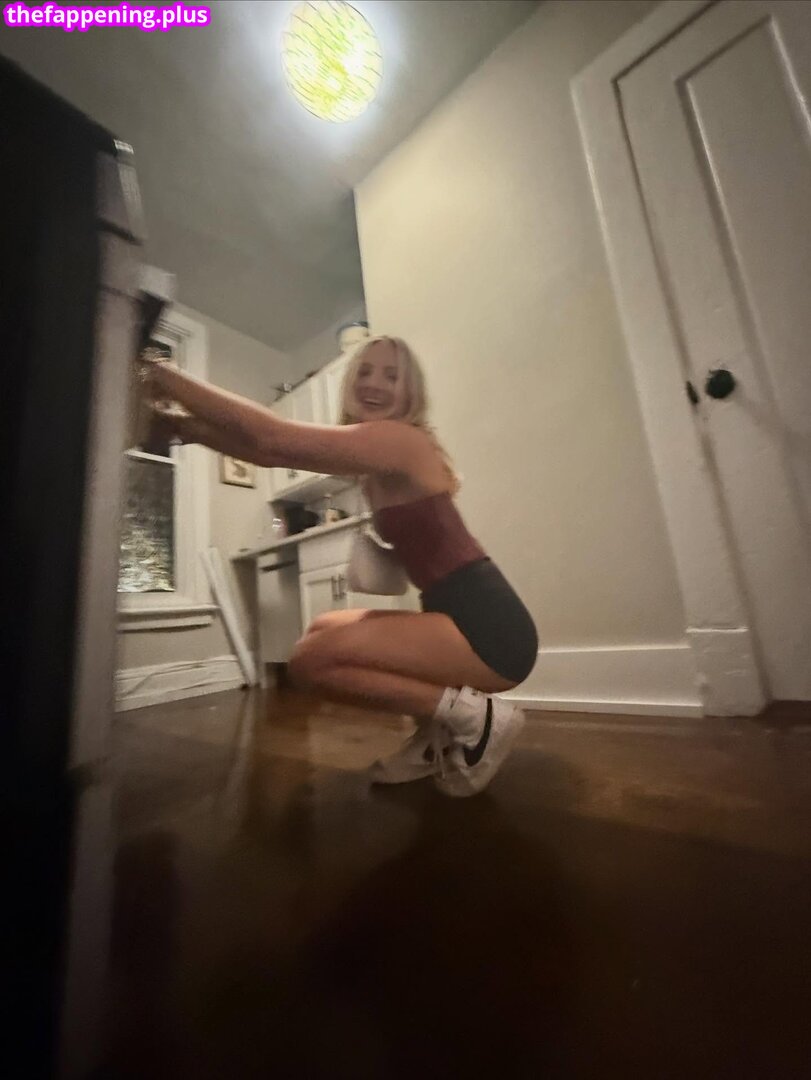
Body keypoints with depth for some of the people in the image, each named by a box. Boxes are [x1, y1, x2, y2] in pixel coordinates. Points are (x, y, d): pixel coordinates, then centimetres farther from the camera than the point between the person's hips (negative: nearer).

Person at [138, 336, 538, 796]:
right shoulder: (379, 454, 15)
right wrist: (185, 425, 2)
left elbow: (274, 438, -19)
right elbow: (272, 454, 10)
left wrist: (169, 376, -7)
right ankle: (442, 733, 15)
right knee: (322, 631, 14)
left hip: (487, 627, -9)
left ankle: (478, 716, -3)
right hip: (465, 619, 9)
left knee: (312, 659, -12)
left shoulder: (398, 439, -12)